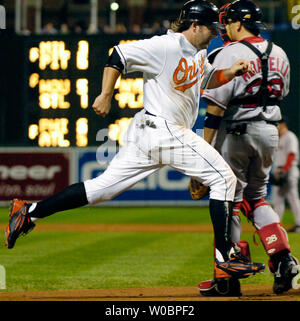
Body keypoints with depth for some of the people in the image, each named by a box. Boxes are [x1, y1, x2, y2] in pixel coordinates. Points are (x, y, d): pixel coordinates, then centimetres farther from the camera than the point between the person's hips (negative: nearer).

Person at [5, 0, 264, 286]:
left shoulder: (198, 51, 15)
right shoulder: (165, 46, -14)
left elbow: (207, 79, 30)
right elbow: (120, 55, -13)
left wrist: (231, 72, 11)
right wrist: (105, 96, -16)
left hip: (146, 133, 10)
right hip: (164, 131, -10)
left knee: (103, 187, 7)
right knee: (223, 178, -6)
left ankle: (29, 211, 7)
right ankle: (225, 258, -5)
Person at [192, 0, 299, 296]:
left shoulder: (230, 54, -12)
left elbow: (217, 104, -15)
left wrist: (205, 146, -13)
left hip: (236, 131, -6)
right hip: (270, 132, 6)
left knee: (228, 201, 1)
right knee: (256, 198, 20)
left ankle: (227, 279, 2)